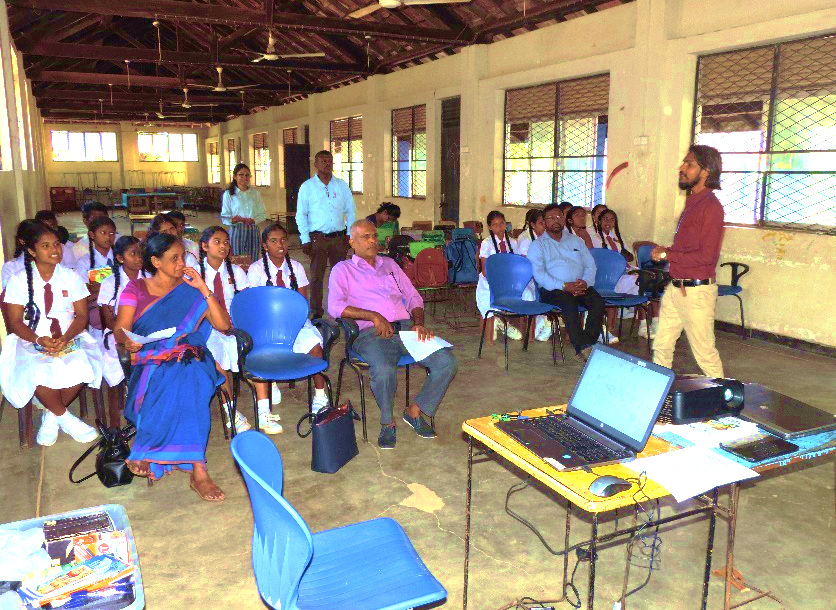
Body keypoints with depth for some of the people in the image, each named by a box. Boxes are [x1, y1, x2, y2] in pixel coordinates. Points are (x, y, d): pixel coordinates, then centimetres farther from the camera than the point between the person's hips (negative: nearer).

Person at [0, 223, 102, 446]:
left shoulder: (71, 277, 5)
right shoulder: (19, 280, 1)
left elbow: (82, 316, 0)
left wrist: (65, 339, -19)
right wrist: (39, 340, -22)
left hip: (70, 338, 1)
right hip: (32, 341, -1)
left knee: (82, 366, -30)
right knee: (36, 373, -33)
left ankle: (52, 415, -3)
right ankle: (65, 418, -8)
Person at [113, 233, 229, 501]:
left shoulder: (191, 290, 12)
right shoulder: (136, 288, 11)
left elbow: (223, 325, 1)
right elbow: (119, 330, 2)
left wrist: (203, 289, -6)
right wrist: (127, 340, -22)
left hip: (188, 356, 1)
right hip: (149, 360, -1)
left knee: (189, 378, -37)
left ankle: (148, 454, -26)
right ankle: (197, 470, -36)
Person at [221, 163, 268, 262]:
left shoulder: (255, 193, 14)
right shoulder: (229, 194, 4)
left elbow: (263, 214, 10)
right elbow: (224, 217, 1)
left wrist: (253, 220, -10)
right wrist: (233, 220, -22)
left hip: (253, 231, 3)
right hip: (237, 231, -3)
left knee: (252, 261, 1)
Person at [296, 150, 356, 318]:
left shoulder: (342, 185, 10)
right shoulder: (307, 187, 2)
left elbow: (350, 211, 12)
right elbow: (301, 215, 1)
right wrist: (305, 239, -6)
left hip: (338, 237, 2)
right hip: (317, 237, -2)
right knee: (316, 276, 0)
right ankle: (316, 312, 9)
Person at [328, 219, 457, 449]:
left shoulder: (389, 264, 27)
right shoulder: (343, 270, 12)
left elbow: (413, 297, 23)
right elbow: (335, 306, -6)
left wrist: (419, 323, 2)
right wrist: (374, 316, -15)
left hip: (406, 327, 5)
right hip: (372, 333, -5)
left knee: (447, 362, -18)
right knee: (384, 372, -36)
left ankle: (415, 411, 3)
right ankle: (387, 422, -6)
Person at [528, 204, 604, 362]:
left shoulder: (576, 240, 23)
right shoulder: (538, 245, 9)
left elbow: (590, 264, 15)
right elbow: (539, 273, -6)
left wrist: (585, 281, -9)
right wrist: (564, 286, -18)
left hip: (580, 287, 4)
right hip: (552, 289, -4)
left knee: (598, 302, -25)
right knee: (569, 304, -35)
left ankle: (588, 344, -30)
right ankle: (583, 346, -38)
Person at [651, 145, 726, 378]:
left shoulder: (710, 206, -16)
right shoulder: (692, 201, 14)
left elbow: (707, 256, -23)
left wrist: (667, 254, -15)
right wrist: (666, 250, 5)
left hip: (696, 291, -9)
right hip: (676, 287, 9)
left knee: (704, 352, 3)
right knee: (661, 346, 14)